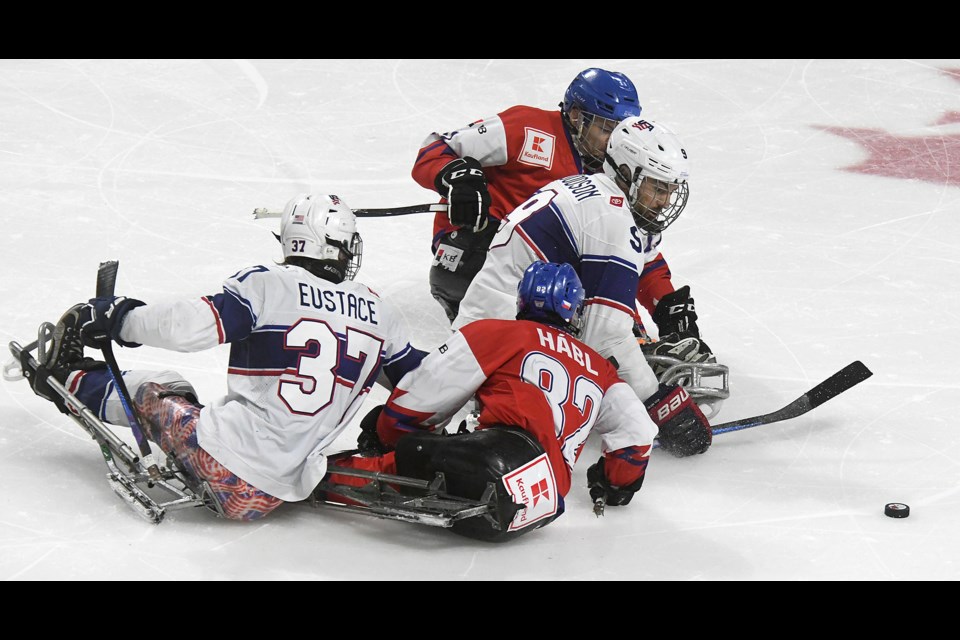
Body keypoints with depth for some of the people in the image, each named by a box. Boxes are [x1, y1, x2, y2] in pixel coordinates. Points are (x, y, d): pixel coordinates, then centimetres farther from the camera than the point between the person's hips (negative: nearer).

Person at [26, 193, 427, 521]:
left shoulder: (267, 285, -6)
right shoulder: (378, 312, 8)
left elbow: (189, 326, -13)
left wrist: (115, 317, 1)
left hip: (225, 459, -4)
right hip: (287, 490, 5)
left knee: (156, 393, 22)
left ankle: (70, 378, 42)